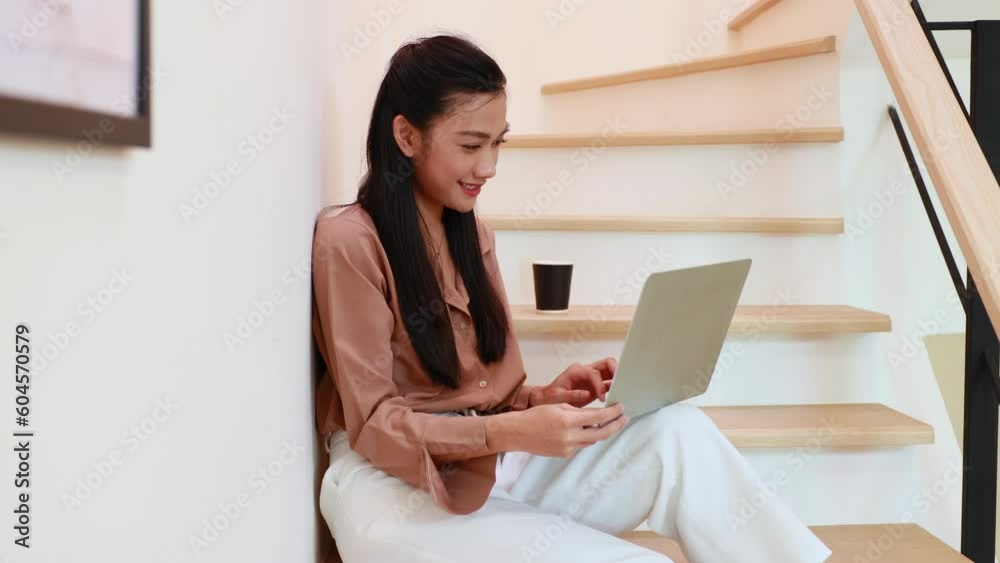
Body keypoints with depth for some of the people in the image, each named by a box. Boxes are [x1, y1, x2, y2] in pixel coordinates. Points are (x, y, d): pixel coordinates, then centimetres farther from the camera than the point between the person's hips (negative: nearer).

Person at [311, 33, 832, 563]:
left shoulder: (472, 235, 13)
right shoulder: (347, 241, -10)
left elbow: (488, 390, 13)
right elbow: (374, 422, -12)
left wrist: (544, 398, -10)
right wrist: (510, 432, -27)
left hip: (490, 461, 6)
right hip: (398, 485, -6)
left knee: (679, 430, -19)